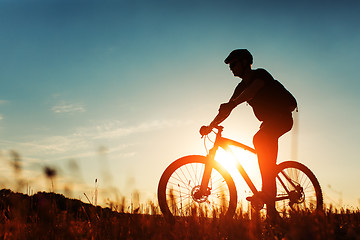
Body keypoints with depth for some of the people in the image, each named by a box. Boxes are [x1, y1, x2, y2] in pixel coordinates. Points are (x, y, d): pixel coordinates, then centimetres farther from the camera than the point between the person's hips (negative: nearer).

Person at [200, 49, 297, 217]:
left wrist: (232, 103, -44)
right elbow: (226, 110, 5)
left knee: (259, 140, -33)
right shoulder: (242, 86, 9)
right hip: (269, 121, 8)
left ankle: (266, 190, -30)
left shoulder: (261, 74, -11)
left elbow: (251, 91, -32)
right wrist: (210, 126, -5)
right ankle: (271, 210, 6)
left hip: (282, 117, -8)